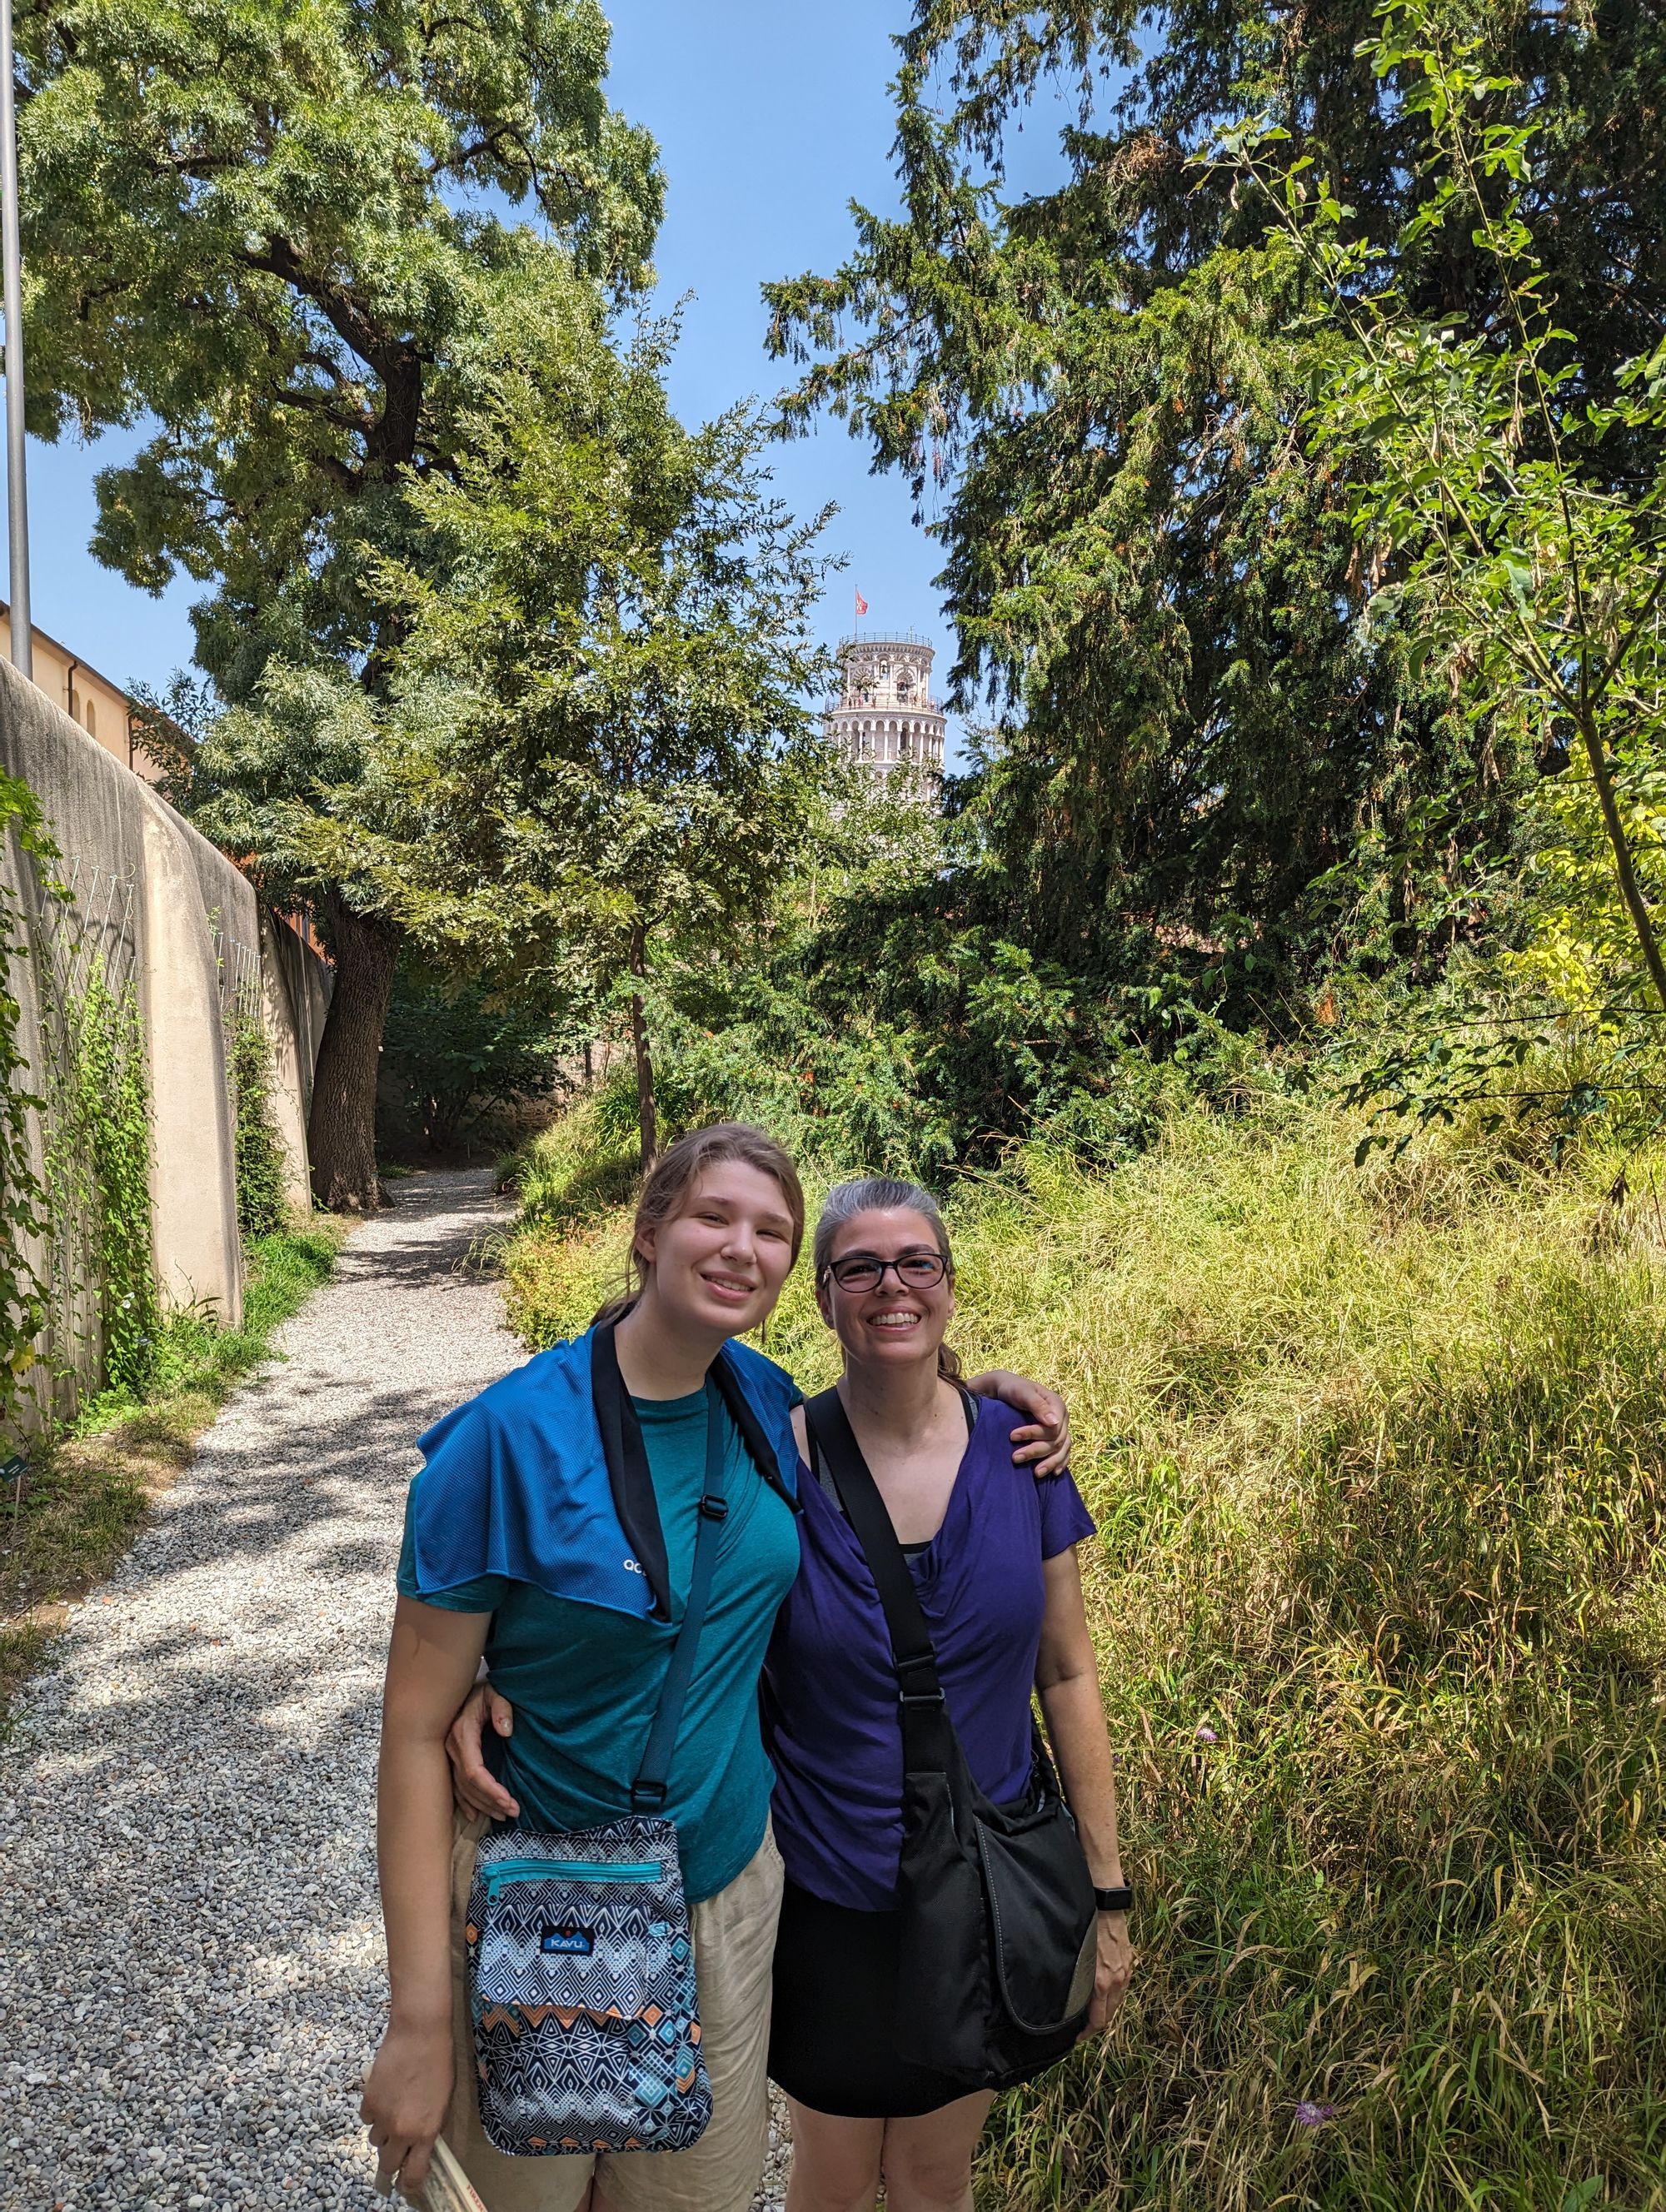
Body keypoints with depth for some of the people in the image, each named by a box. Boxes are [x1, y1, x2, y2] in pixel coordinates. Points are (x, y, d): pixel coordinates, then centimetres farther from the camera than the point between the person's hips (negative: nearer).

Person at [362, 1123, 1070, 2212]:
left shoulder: (759, 1398, -6)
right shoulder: (510, 1436, -22)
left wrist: (981, 1390, -2)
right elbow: (417, 1729, -17)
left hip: (730, 1895, 5)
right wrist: (419, 2020, -18)